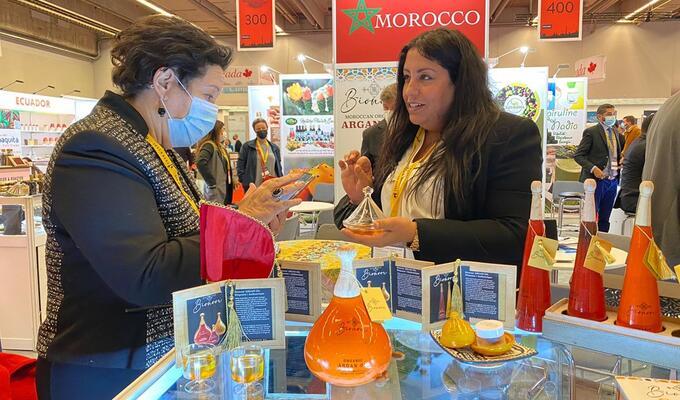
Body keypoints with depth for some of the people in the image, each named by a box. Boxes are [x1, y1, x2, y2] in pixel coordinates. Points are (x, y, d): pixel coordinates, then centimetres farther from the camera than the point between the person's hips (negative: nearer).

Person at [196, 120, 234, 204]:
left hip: (224, 189, 9)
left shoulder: (218, 146, 14)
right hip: (216, 191, -9)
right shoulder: (209, 145, -14)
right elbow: (200, 163, -30)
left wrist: (231, 181, 10)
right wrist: (212, 183, -24)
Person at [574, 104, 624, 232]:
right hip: (596, 180, -6)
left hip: (613, 181, 6)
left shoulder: (617, 134, 15)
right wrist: (593, 168, -21)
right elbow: (578, 155, -10)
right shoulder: (591, 132, -6)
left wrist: (622, 161, 6)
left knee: (605, 219, 11)